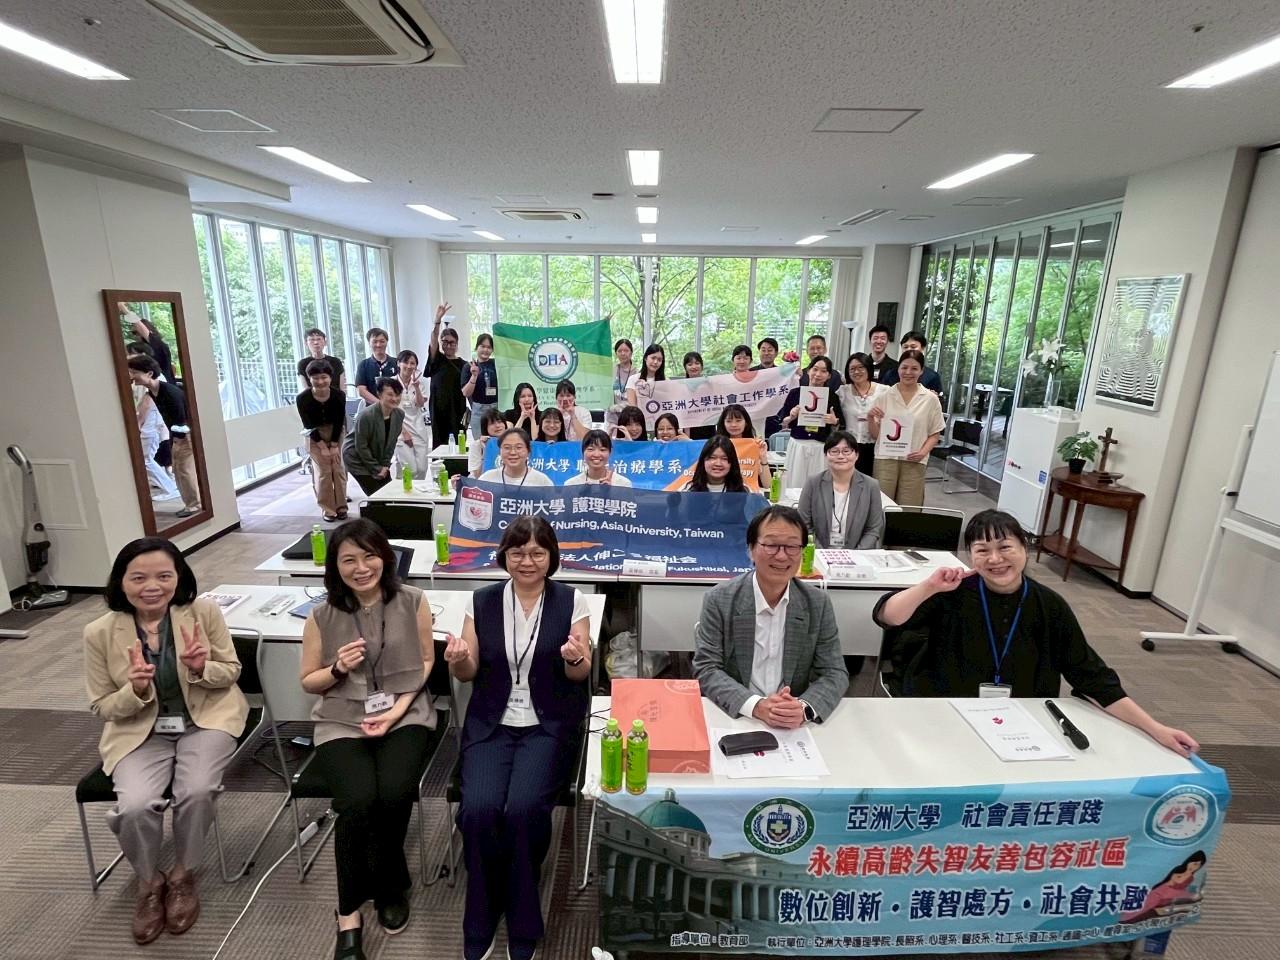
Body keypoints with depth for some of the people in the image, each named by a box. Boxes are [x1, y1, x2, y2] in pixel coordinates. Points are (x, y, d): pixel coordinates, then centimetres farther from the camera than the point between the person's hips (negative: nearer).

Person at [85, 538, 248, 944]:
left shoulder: (204, 612, -12)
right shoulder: (100, 633, -10)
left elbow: (231, 672, -1)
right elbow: (102, 707, -1)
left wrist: (203, 669, -23)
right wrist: (136, 690, -23)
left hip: (206, 719, -1)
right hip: (139, 731, 1)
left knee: (196, 791, -25)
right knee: (135, 806, -23)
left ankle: (183, 876, 7)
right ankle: (149, 883, 12)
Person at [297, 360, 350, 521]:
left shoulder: (339, 396, -20)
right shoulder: (303, 398, -21)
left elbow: (339, 422, -12)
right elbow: (309, 426, -15)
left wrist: (334, 445, -13)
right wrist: (323, 447, -15)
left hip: (337, 433, 1)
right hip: (315, 436, -1)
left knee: (339, 469, -2)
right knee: (322, 471, -5)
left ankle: (341, 506, 7)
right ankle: (327, 508, 3)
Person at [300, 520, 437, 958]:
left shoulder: (413, 602, -4)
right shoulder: (322, 615, -2)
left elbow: (426, 660, 2)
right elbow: (309, 682, 9)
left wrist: (399, 708, -10)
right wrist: (339, 669, -13)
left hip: (404, 714, 0)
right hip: (342, 721, 1)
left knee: (394, 793, -25)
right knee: (357, 800, -25)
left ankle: (387, 885, 9)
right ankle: (349, 916, 0)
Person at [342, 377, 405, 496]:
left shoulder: (399, 414, -10)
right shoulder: (366, 415, -28)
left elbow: (392, 442, 0)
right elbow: (361, 447, -22)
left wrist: (385, 465, -5)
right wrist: (376, 469, -17)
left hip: (378, 457, 6)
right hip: (357, 458, -6)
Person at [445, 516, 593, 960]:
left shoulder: (571, 600, -4)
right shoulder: (482, 600, 2)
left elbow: (580, 674, -3)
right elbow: (470, 673, 5)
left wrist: (575, 657, -26)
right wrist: (458, 661, -19)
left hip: (549, 724, -2)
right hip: (491, 723, 2)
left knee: (524, 808, -24)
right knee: (478, 809, -20)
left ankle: (522, 923, 5)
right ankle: (481, 921, 8)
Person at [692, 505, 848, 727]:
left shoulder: (818, 604, 0)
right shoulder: (719, 600, -7)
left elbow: (834, 673, 0)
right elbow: (706, 669, -8)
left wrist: (804, 708, -20)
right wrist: (755, 706, -23)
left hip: (796, 726, 2)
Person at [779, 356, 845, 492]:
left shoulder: (832, 396, 4)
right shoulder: (795, 393, 2)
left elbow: (840, 430, 8)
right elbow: (782, 425, 6)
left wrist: (834, 422, -12)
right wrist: (791, 417, -13)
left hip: (821, 449, 0)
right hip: (797, 447, 0)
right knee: (794, 487, 3)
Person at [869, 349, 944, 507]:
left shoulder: (930, 399, 2)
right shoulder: (885, 395, 3)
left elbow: (935, 433, 7)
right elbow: (875, 434, 5)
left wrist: (923, 452, -9)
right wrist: (871, 418, -13)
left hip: (914, 462, 0)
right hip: (885, 458, 0)